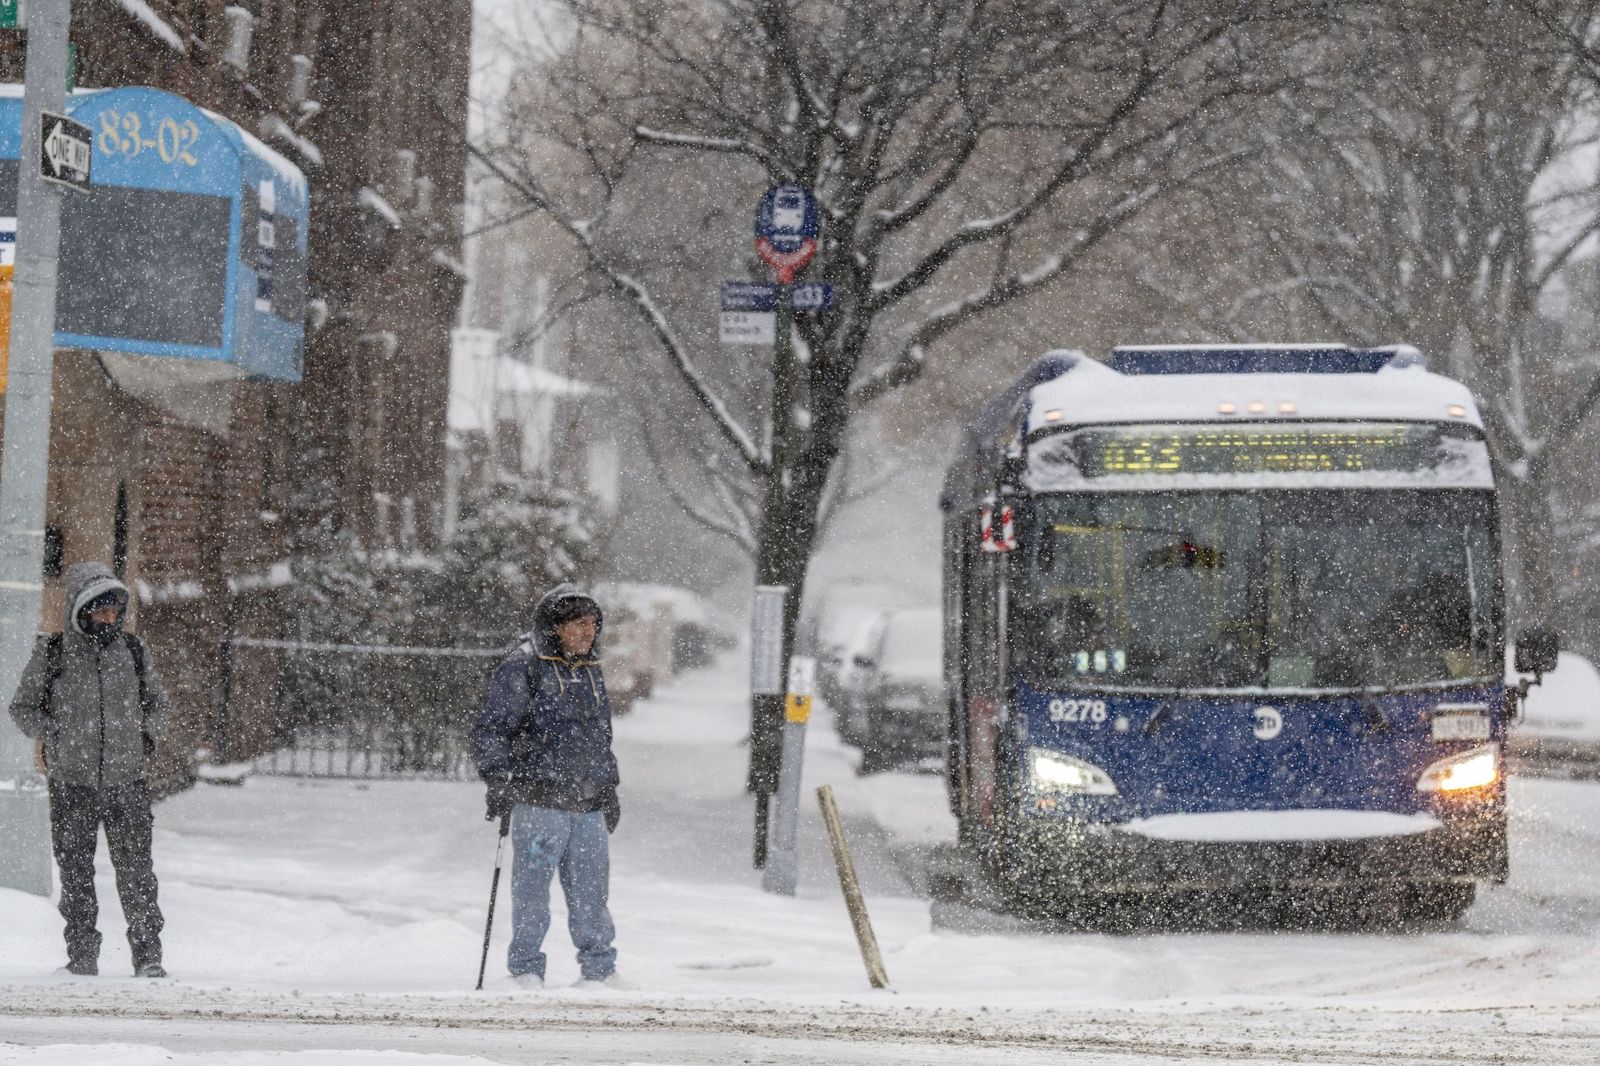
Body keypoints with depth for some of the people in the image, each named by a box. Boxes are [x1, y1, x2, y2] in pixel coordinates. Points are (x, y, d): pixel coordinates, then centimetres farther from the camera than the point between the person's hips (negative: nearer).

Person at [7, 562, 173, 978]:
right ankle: (82, 955, 15)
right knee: (76, 873, 6)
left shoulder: (133, 651, 5)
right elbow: (23, 707, 9)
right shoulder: (52, 654, -1)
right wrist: (55, 738, -4)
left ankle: (148, 956, 2)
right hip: (72, 783, -1)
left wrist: (147, 737, 3)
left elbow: (157, 703, 19)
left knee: (136, 872, -4)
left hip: (128, 779, 1)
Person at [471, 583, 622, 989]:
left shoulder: (591, 672, 19)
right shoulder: (522, 669, -4)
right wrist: (497, 779, -15)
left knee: (591, 890, 7)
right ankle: (526, 968, 7)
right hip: (539, 801, -6)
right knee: (532, 887, -2)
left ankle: (600, 967, 15)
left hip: (589, 805, 6)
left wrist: (609, 788, 27)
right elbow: (490, 731, -5)